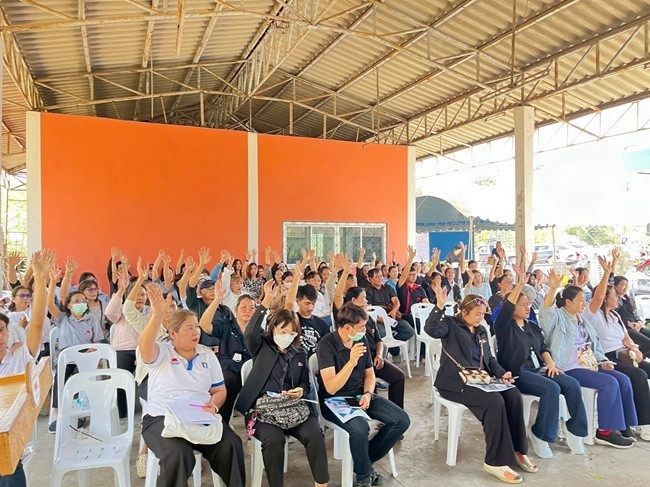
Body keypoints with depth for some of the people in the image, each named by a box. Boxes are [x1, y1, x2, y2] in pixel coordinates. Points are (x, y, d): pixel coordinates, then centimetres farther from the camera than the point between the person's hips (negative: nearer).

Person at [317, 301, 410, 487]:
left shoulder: (361, 341, 1)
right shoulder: (327, 344, -20)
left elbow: (369, 373, 12)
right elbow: (331, 388, -25)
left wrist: (367, 394, -9)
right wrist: (351, 362, -36)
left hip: (359, 395, 7)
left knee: (402, 420, -7)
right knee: (360, 428, -35)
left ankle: (365, 460, 9)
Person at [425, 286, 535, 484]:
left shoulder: (481, 331, 20)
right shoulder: (451, 324, -4)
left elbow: (489, 359, 21)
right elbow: (431, 329, -25)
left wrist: (501, 373, 2)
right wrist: (439, 306, -37)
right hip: (455, 381, -7)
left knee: (514, 395, -17)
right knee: (495, 401, -29)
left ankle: (517, 449, -3)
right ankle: (496, 461, -18)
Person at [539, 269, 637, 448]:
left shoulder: (582, 319, 22)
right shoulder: (558, 317, -4)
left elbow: (594, 343, 28)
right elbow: (545, 310, -28)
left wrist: (602, 360, 10)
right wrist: (552, 289, -42)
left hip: (589, 364, 9)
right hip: (570, 368, -9)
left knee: (623, 380, -8)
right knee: (609, 383, -23)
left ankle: (621, 425, 1)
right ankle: (605, 431, -14)